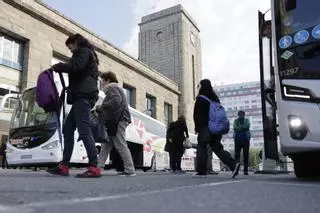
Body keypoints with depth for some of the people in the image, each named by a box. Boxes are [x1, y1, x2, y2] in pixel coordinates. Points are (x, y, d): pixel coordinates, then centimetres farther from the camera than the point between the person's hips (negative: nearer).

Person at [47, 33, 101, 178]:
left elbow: (75, 67, -18)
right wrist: (60, 68, 15)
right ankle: (64, 166, 8)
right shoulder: (86, 54, 32)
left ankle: (94, 168, -16)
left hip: (83, 96, -11)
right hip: (82, 96, 11)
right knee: (67, 129, 8)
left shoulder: (84, 52, 1)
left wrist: (57, 67, -4)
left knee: (84, 131, -15)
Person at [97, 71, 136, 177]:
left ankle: (130, 170, -6)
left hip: (118, 120, -11)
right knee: (106, 145, 9)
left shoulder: (112, 88, -3)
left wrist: (101, 107, -14)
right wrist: (100, 111, 15)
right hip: (115, 121, 11)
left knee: (121, 146, -10)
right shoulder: (117, 89, 29)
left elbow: (116, 100, -23)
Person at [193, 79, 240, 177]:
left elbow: (197, 115, -10)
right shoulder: (215, 97, 14)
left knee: (201, 147, 3)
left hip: (204, 128, -7)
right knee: (217, 147, 8)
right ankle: (233, 164, -6)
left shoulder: (200, 98, -7)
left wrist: (197, 127, -2)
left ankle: (201, 170, 5)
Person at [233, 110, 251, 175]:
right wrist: (243, 128, -12)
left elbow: (247, 126, -6)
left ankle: (245, 170, 1)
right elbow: (235, 128, -3)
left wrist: (239, 128, -9)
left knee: (246, 155, -2)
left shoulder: (247, 120, 15)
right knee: (237, 154, -6)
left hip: (245, 139, 0)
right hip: (237, 139, 0)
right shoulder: (236, 120, 15)